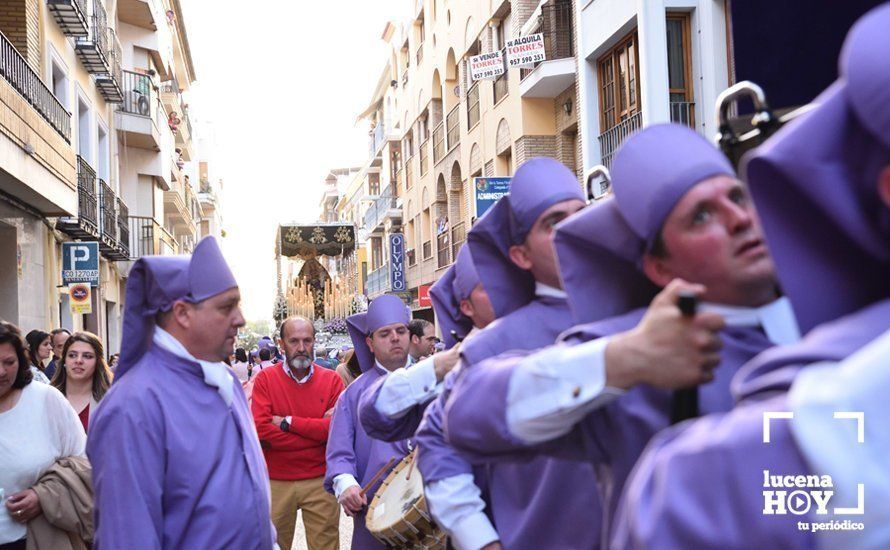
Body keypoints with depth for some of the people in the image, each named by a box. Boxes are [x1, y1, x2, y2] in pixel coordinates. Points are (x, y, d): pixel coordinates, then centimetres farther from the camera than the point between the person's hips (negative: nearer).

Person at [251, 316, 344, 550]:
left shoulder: (332, 380, 1)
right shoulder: (265, 379, -3)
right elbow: (261, 430, -16)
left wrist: (288, 422, -14)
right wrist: (317, 430, -14)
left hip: (321, 481, 1)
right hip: (276, 483, 0)